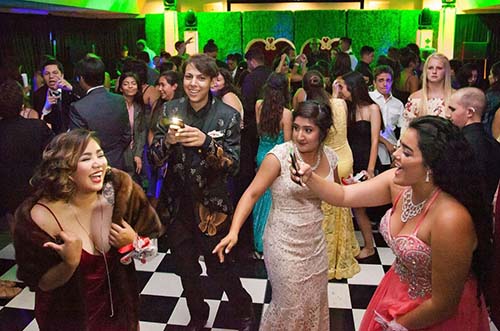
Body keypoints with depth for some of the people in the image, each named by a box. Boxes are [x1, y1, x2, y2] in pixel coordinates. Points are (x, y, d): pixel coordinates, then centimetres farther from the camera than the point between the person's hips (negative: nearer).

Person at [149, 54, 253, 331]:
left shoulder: (228, 116, -10)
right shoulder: (171, 110, -2)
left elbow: (232, 165, -13)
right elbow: (155, 158, -1)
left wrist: (206, 142, -30)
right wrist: (168, 141, -23)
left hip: (211, 206, -3)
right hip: (177, 205, 4)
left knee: (219, 267, 10)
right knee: (185, 268, 19)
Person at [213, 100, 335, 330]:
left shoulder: (329, 157, -4)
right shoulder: (279, 156, -20)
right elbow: (251, 194, -21)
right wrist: (233, 232, -31)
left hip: (315, 241, 5)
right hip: (284, 243, -5)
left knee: (315, 301, 21)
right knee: (291, 305, 8)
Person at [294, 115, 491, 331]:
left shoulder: (450, 220, -35)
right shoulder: (398, 182, -16)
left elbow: (444, 306, -25)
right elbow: (343, 196, -7)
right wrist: (309, 178, -24)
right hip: (397, 288, 6)